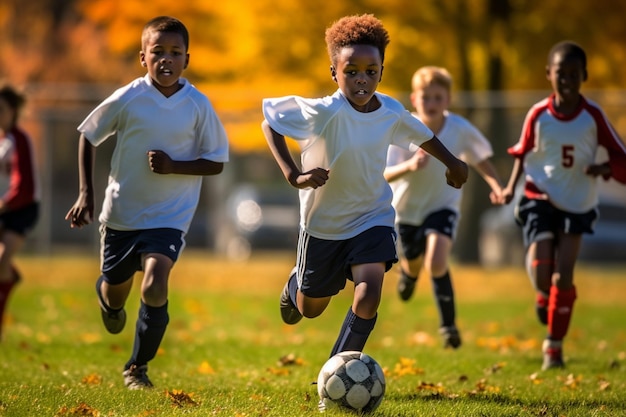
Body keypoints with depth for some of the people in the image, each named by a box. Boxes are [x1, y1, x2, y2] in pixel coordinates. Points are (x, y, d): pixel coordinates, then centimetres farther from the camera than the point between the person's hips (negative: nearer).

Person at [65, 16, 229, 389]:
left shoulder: (198, 106, -11)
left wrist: (174, 166, -21)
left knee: (154, 288, -21)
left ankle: (138, 368, 0)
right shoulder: (127, 99, -12)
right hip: (121, 213, 1)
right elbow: (88, 136, 3)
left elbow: (217, 162, -4)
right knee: (115, 291, 15)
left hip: (170, 217, -1)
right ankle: (110, 301, 57)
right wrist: (86, 193, -2)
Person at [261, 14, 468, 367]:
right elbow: (270, 120, -17)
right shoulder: (325, 112, -27)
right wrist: (294, 174, -26)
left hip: (373, 218, 2)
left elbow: (421, 134, 10)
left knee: (368, 297, -21)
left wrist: (451, 161, 23)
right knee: (311, 309, 16)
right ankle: (296, 283, 55)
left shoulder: (391, 111, -13)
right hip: (323, 222, -2)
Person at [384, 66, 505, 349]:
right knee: (413, 262, 21)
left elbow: (480, 157, -3)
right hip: (408, 207, 2)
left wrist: (495, 185, -19)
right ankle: (409, 272, 62)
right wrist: (409, 166, -48)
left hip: (443, 205, -1)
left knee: (436, 262, -23)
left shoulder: (460, 129, -21)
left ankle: (448, 324, -5)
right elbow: (384, 175, -28)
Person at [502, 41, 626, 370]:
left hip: (577, 205, 0)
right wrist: (511, 186, -6)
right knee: (540, 274, -15)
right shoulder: (538, 114, -9)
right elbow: (522, 153, 7)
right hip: (539, 198, 0)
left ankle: (554, 346, 16)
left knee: (564, 278, -3)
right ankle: (544, 294, 25)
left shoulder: (593, 116, -10)